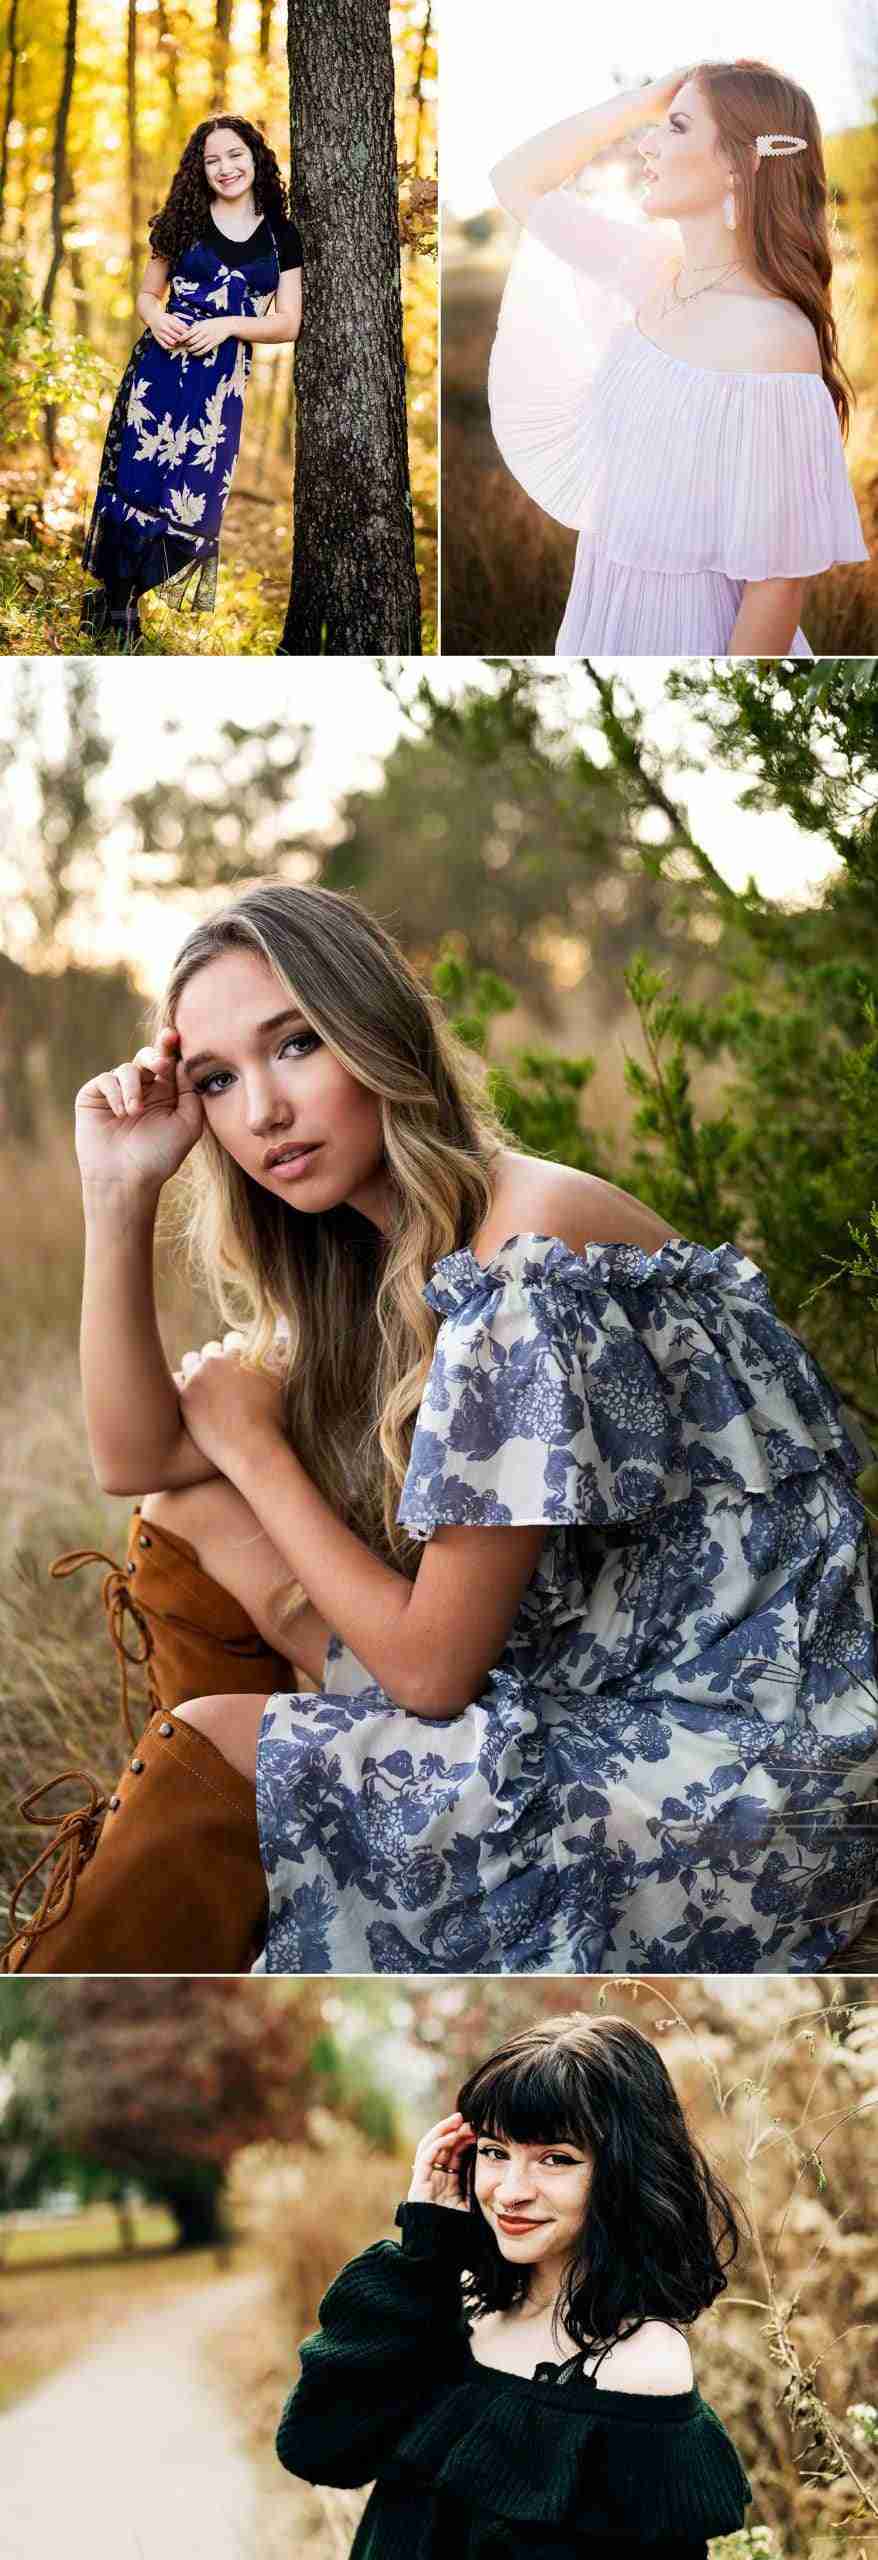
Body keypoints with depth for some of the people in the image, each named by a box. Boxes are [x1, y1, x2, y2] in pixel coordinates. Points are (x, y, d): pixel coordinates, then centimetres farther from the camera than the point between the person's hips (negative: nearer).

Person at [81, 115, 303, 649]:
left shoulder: (281, 236, 7)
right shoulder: (185, 221, 7)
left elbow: (288, 324, 5)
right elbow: (148, 293, 14)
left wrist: (228, 324, -11)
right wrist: (157, 318, -10)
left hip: (222, 379, 1)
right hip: (162, 365, -1)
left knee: (193, 498, -4)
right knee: (135, 480, -7)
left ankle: (122, 598, 11)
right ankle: (114, 602, 5)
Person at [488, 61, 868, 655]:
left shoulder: (773, 341, -24)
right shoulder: (655, 270, -2)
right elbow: (516, 180, 9)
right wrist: (645, 101, -3)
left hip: (691, 635, -7)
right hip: (603, 622, 7)